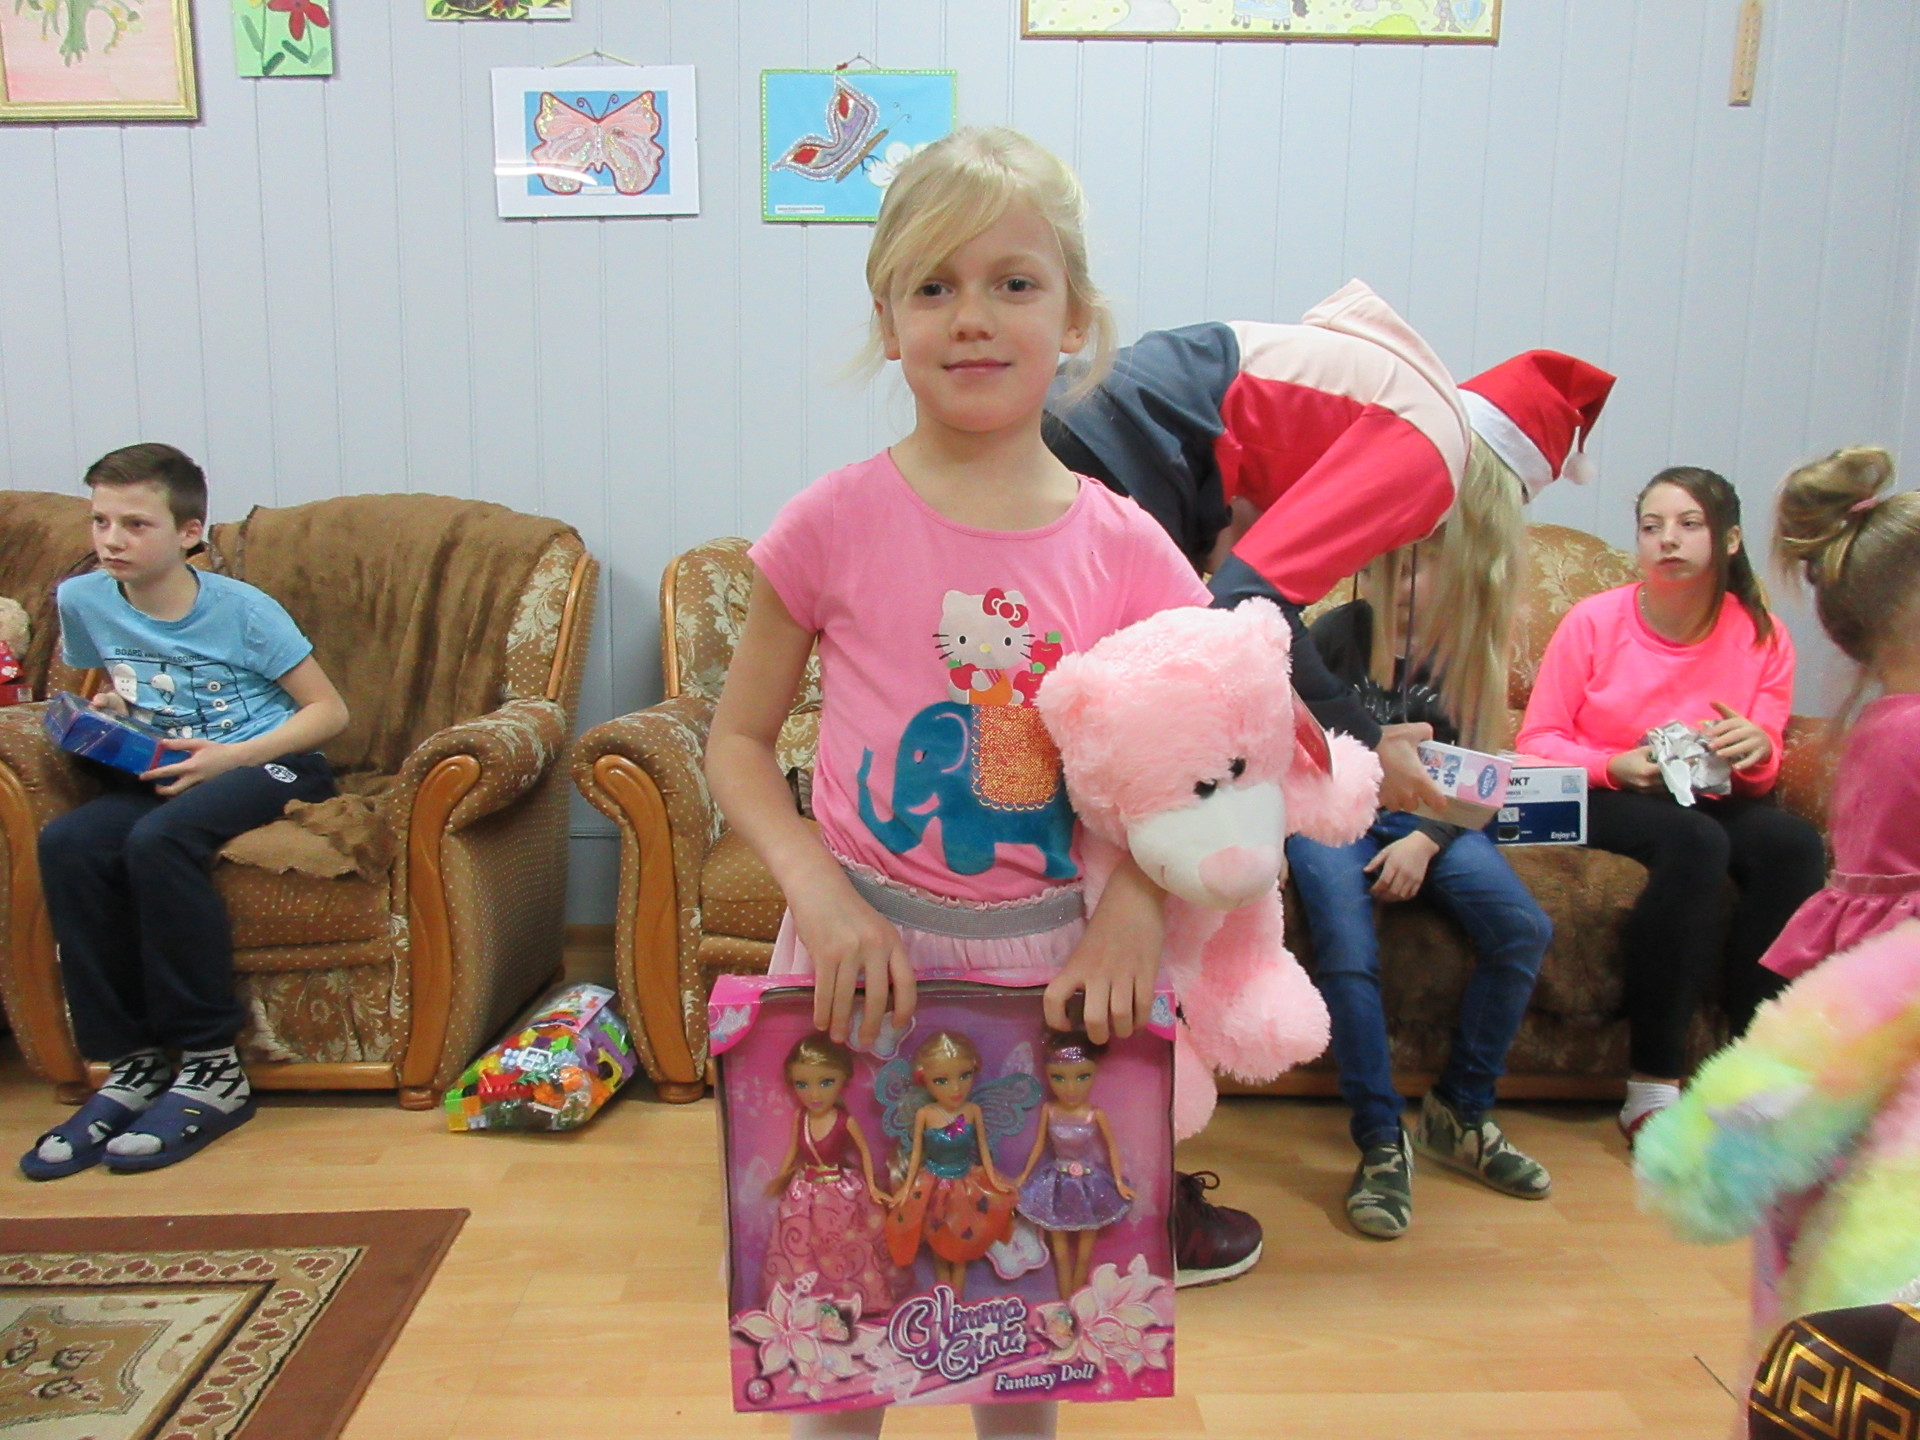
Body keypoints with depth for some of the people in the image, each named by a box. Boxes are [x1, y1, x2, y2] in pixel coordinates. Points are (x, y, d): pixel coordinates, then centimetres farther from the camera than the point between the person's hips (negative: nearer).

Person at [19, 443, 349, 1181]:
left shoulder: (243, 610, -11)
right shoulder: (83, 601, 3)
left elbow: (329, 711, -9)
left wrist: (229, 757, -19)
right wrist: (102, 709, 1)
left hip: (272, 764, -5)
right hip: (165, 771, 5)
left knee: (158, 839, -33)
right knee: (66, 842, -24)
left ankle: (214, 1070, -23)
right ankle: (129, 1064, -15)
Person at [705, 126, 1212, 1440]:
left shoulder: (1125, 551, -4)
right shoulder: (837, 522, -8)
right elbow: (738, 741, -1)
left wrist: (1136, 899, -14)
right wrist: (818, 889, -16)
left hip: (1044, 960, 2)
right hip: (859, 946, -1)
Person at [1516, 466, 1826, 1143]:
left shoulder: (1763, 637, 0)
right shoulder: (1594, 621, -9)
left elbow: (1759, 777, 6)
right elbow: (1536, 741, -6)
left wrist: (1757, 751, -18)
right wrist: (1616, 765, -24)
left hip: (1711, 801, 4)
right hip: (1603, 800, -4)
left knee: (1795, 845, -26)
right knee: (1694, 841, -33)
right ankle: (1653, 1085, -26)